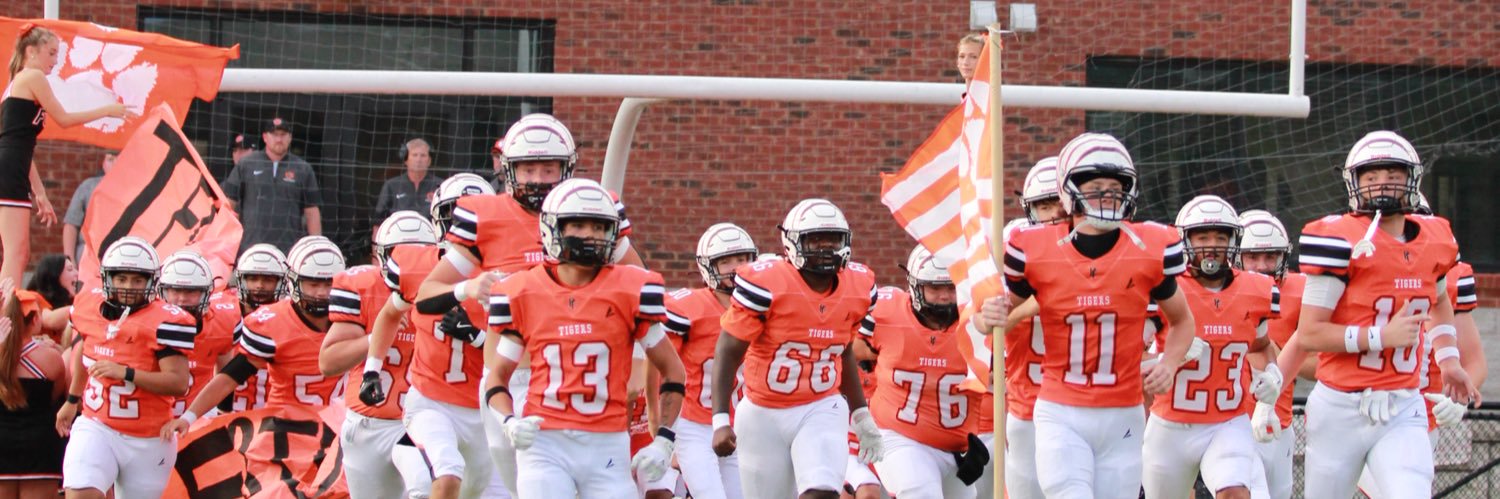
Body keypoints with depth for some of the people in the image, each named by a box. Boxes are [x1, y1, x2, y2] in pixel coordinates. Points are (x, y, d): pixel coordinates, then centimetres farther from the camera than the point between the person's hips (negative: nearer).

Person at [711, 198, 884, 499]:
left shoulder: (857, 289, -1)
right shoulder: (766, 285, -17)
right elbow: (728, 353, -13)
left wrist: (861, 414, 20)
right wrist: (720, 420, -20)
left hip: (822, 411, 2)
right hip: (764, 415, -2)